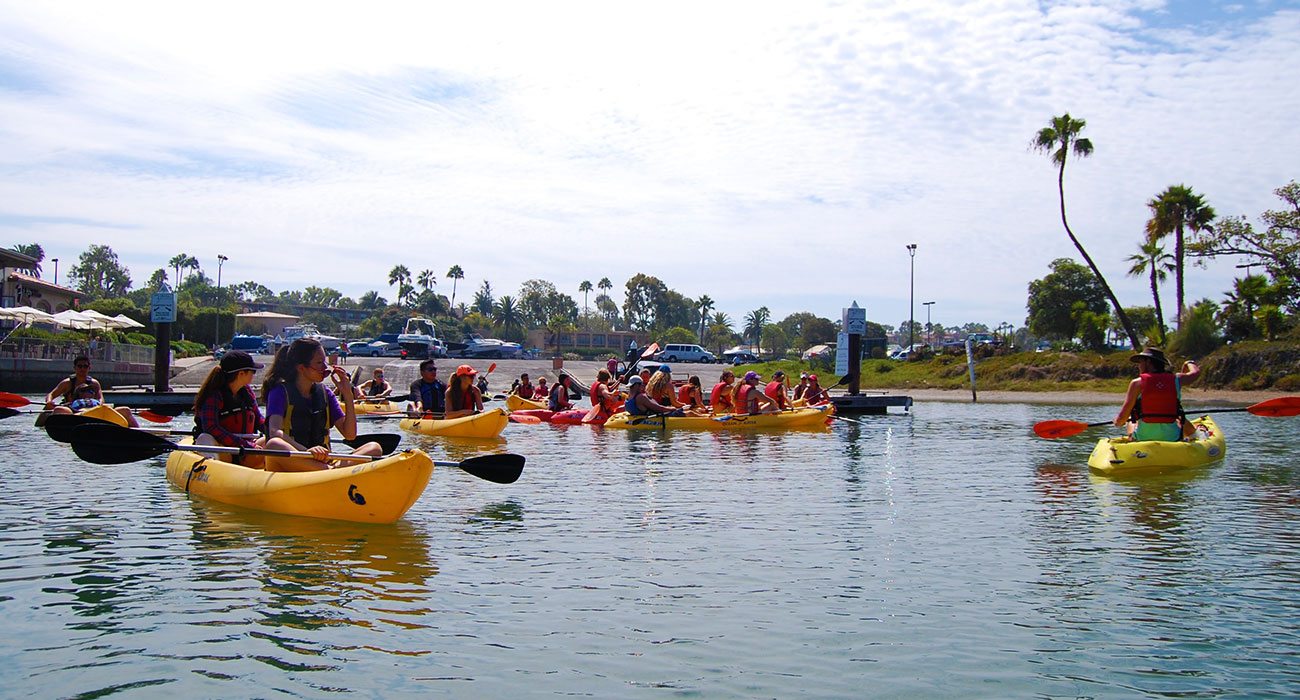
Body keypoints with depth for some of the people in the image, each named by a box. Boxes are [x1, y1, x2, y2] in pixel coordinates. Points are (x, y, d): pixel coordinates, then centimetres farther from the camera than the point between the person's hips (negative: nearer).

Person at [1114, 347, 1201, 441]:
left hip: (1143, 438, -2)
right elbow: (1196, 372, 22)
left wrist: (1118, 422, 10)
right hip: (1172, 438, 2)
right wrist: (1188, 363, 44)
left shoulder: (1137, 383, -10)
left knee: (1131, 422, 33)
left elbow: (1122, 418, -13)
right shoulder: (1175, 379, -1)